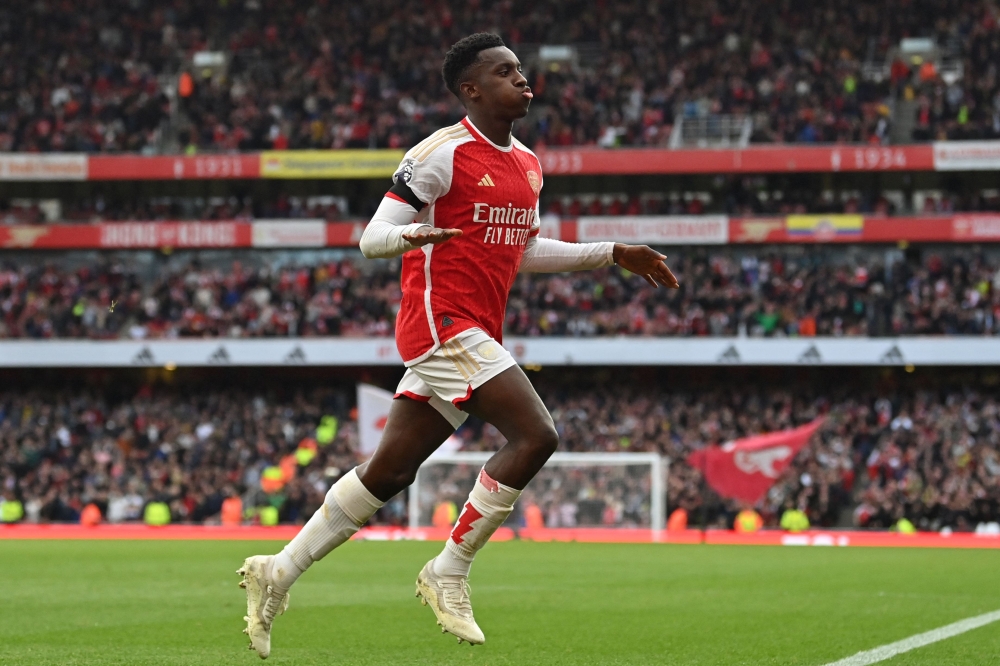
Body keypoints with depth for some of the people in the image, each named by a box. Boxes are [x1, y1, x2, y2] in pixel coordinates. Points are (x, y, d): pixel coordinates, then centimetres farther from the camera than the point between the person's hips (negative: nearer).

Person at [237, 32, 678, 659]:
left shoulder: (527, 164, 16)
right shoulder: (442, 154, -10)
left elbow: (526, 250, 29)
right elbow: (372, 237, -11)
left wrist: (614, 254, 26)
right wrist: (412, 235, -33)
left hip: (477, 335, 8)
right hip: (444, 322, -8)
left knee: (391, 470, 8)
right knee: (536, 435, -18)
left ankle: (279, 572, 15)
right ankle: (449, 573, -8)